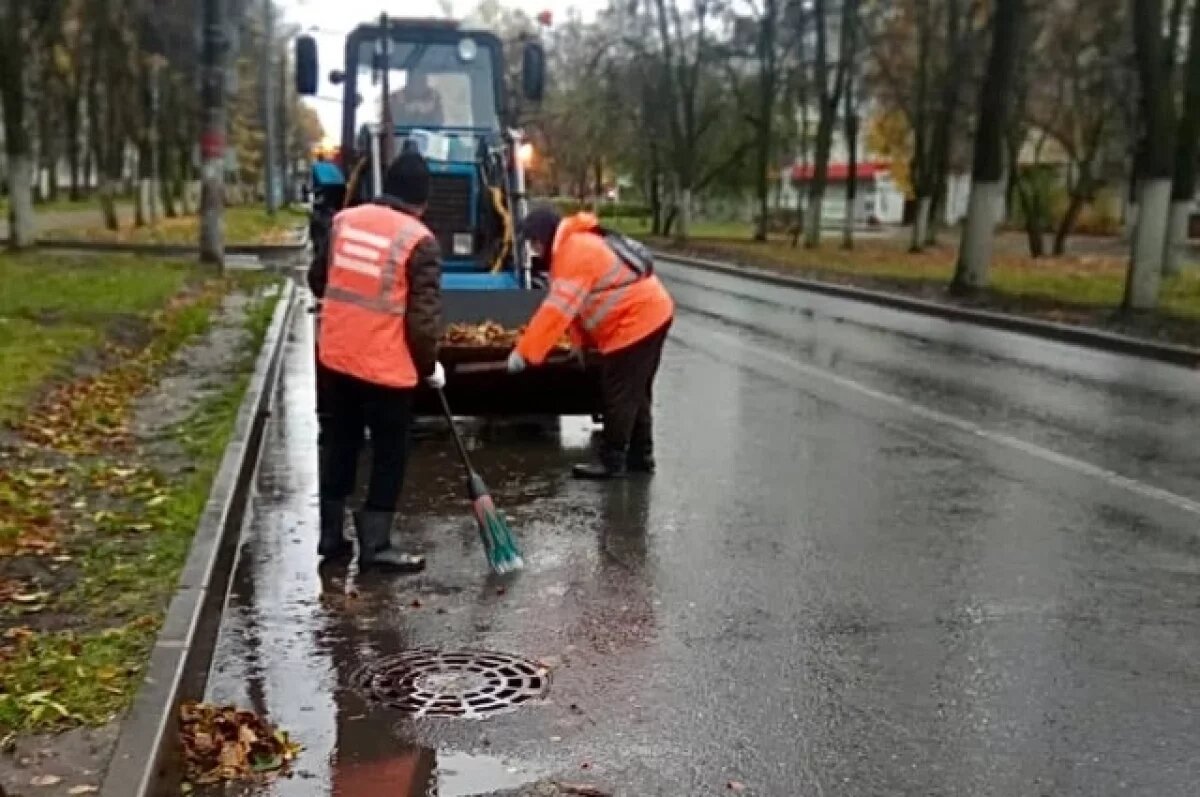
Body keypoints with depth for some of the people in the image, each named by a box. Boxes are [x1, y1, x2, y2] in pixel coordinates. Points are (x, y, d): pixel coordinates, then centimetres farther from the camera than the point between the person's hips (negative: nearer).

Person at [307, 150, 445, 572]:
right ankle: (375, 545, 9)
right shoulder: (419, 241, -12)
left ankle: (331, 536, 23)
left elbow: (318, 279, 15)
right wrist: (430, 365, 2)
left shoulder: (344, 219, 4)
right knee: (389, 456, 7)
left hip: (335, 357, 6)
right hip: (387, 367, -5)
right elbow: (423, 318, -13)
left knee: (339, 446, 17)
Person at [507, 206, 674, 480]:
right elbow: (577, 305, 13)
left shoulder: (574, 253, -20)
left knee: (619, 395, -4)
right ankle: (641, 456, 26)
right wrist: (582, 340, 5)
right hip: (650, 314, 11)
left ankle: (612, 461, 4)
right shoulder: (579, 244, 13)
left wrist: (523, 353, -23)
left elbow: (557, 310, -25)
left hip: (635, 322, -11)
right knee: (635, 393, 17)